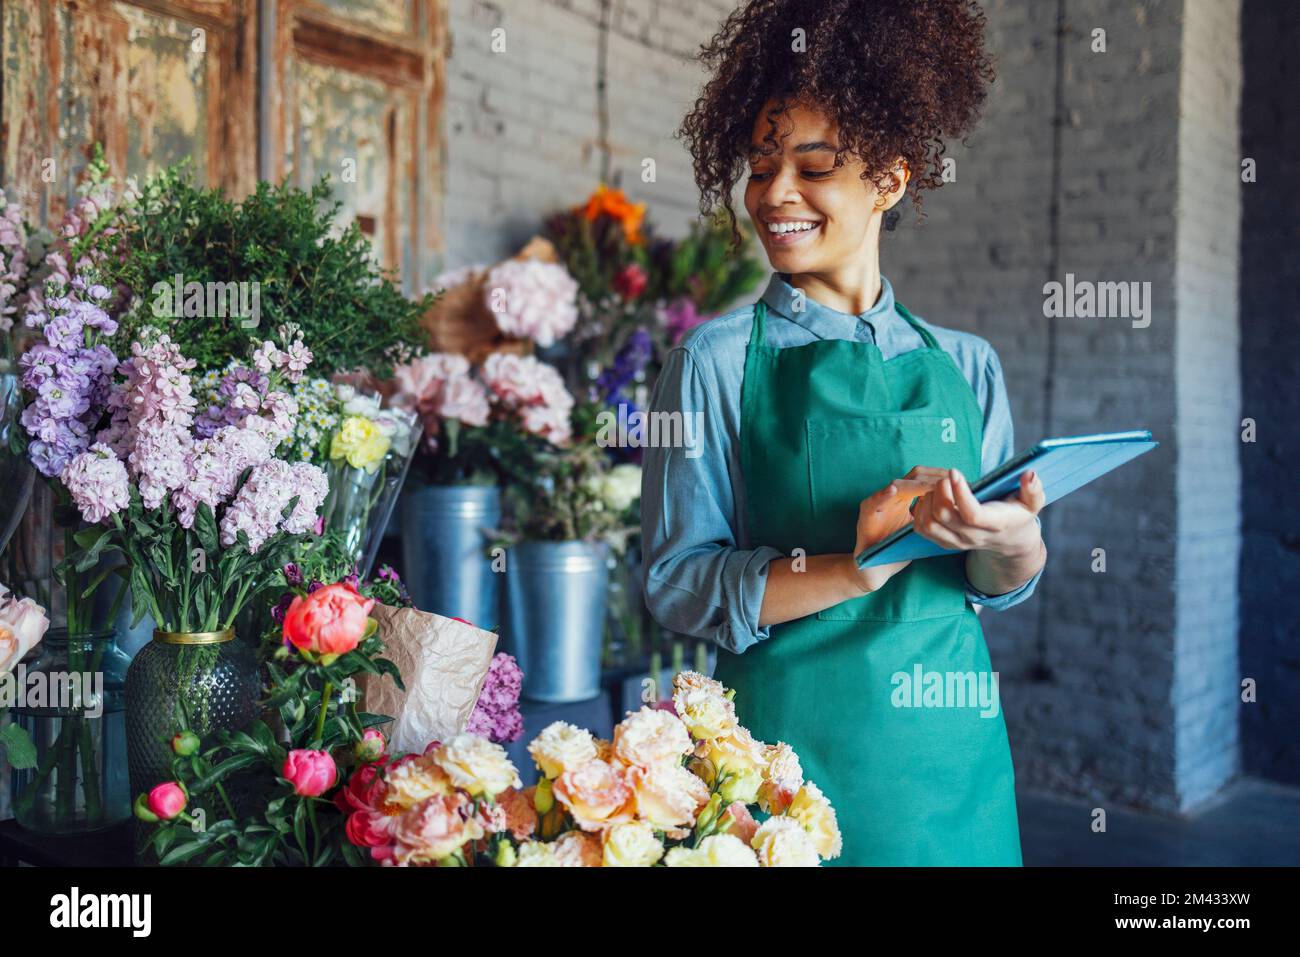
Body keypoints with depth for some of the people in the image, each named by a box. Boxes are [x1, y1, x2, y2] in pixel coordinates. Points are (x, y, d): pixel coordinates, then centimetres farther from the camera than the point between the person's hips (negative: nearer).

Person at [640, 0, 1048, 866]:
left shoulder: (965, 366, 6)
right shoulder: (719, 362, -4)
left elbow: (1004, 586, 7)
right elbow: (679, 583, -9)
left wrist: (1011, 545, -15)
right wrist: (854, 568, -21)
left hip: (953, 754, 4)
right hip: (790, 745, -3)